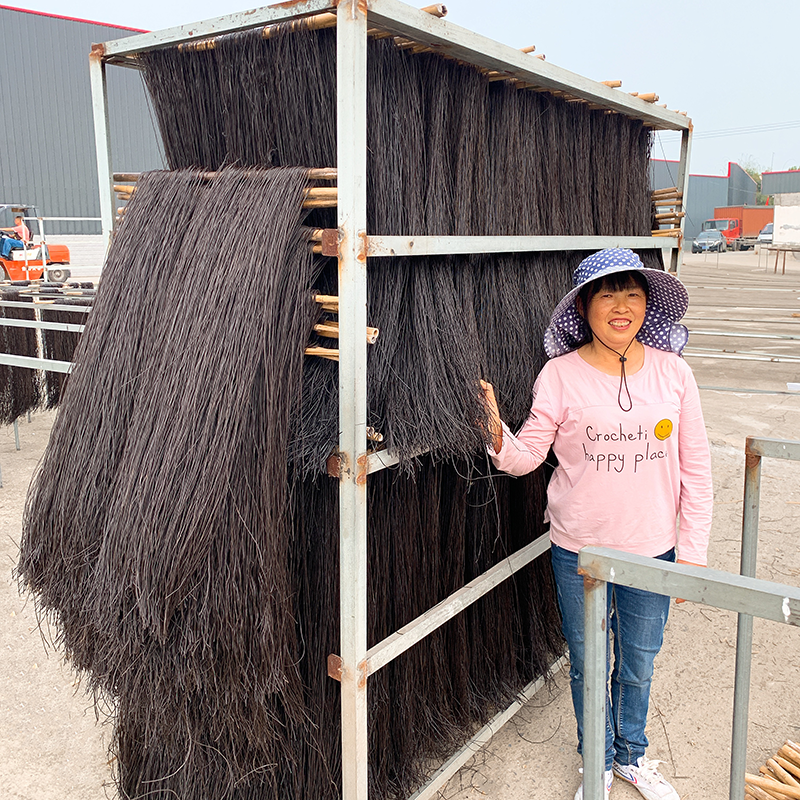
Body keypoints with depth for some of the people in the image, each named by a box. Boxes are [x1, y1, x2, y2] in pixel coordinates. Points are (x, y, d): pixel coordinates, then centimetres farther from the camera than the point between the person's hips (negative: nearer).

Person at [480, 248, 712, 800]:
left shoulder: (673, 371, -5)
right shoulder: (562, 374, -10)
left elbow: (695, 468, 0)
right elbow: (528, 454, -8)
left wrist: (693, 549, 0)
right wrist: (496, 434, -29)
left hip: (653, 548, 2)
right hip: (579, 549, -1)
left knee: (639, 663, 19)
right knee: (587, 663, 15)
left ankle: (631, 755, 48)